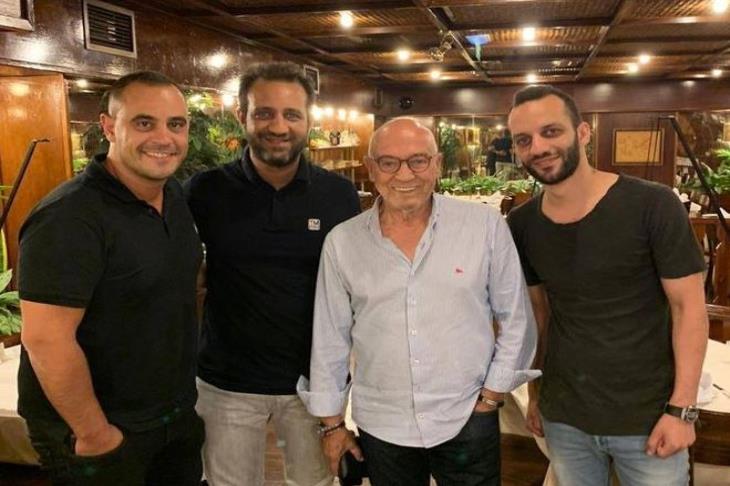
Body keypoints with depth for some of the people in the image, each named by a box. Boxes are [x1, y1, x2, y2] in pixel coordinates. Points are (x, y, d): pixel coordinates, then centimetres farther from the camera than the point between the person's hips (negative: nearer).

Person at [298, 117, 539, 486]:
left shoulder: (486, 225, -8)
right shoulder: (342, 242, -4)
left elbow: (516, 318, 0)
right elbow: (329, 339, 3)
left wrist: (493, 394, -1)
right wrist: (331, 422, 7)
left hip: (468, 421, -1)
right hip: (380, 427, 2)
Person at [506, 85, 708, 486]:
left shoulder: (653, 205, -15)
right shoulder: (522, 224, -3)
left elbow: (688, 305, -11)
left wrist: (681, 409, -14)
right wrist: (535, 391, 8)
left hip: (646, 417, -3)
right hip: (563, 417, 3)